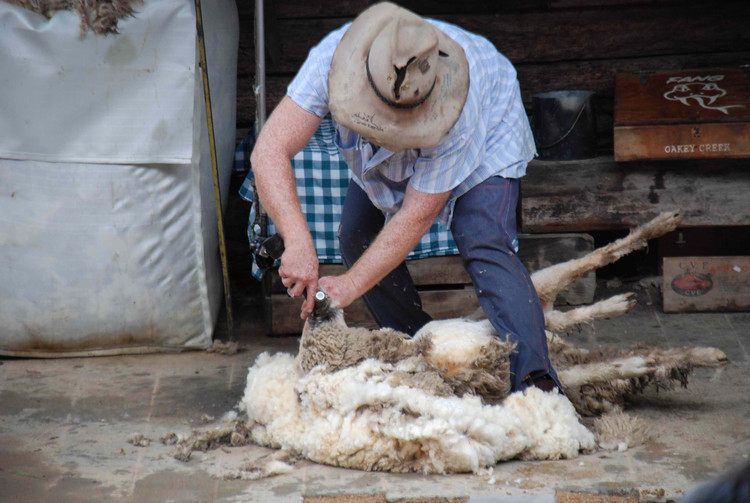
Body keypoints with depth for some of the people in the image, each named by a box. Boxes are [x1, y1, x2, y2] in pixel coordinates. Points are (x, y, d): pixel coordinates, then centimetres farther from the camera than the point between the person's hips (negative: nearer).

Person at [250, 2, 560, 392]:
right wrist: (298, 241, -57)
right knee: (357, 240, -2)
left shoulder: (455, 115, -45)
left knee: (485, 250, -25)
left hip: (485, 142, -5)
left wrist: (351, 285, -40)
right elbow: (270, 150, -44)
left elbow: (417, 216, -36)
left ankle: (536, 380, -31)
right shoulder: (333, 57, -40)